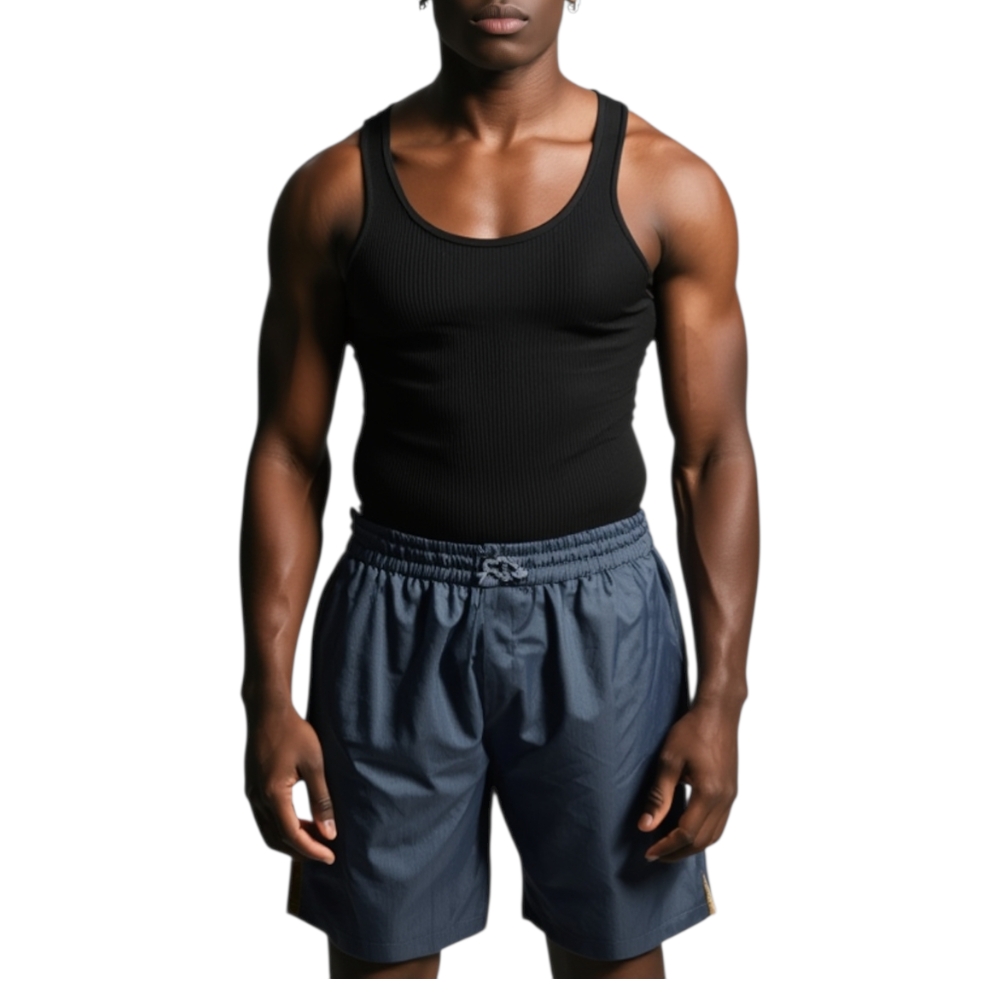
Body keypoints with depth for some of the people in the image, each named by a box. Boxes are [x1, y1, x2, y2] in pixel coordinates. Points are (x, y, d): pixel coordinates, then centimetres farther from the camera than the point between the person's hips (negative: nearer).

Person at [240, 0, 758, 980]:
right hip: (396, 617, 1)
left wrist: (721, 695, -6)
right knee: (378, 953, 11)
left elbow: (715, 456, -1)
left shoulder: (667, 186, -2)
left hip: (598, 613, 0)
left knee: (611, 951, 12)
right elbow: (288, 455, 1)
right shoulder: (335, 189, -1)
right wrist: (269, 697, -4)